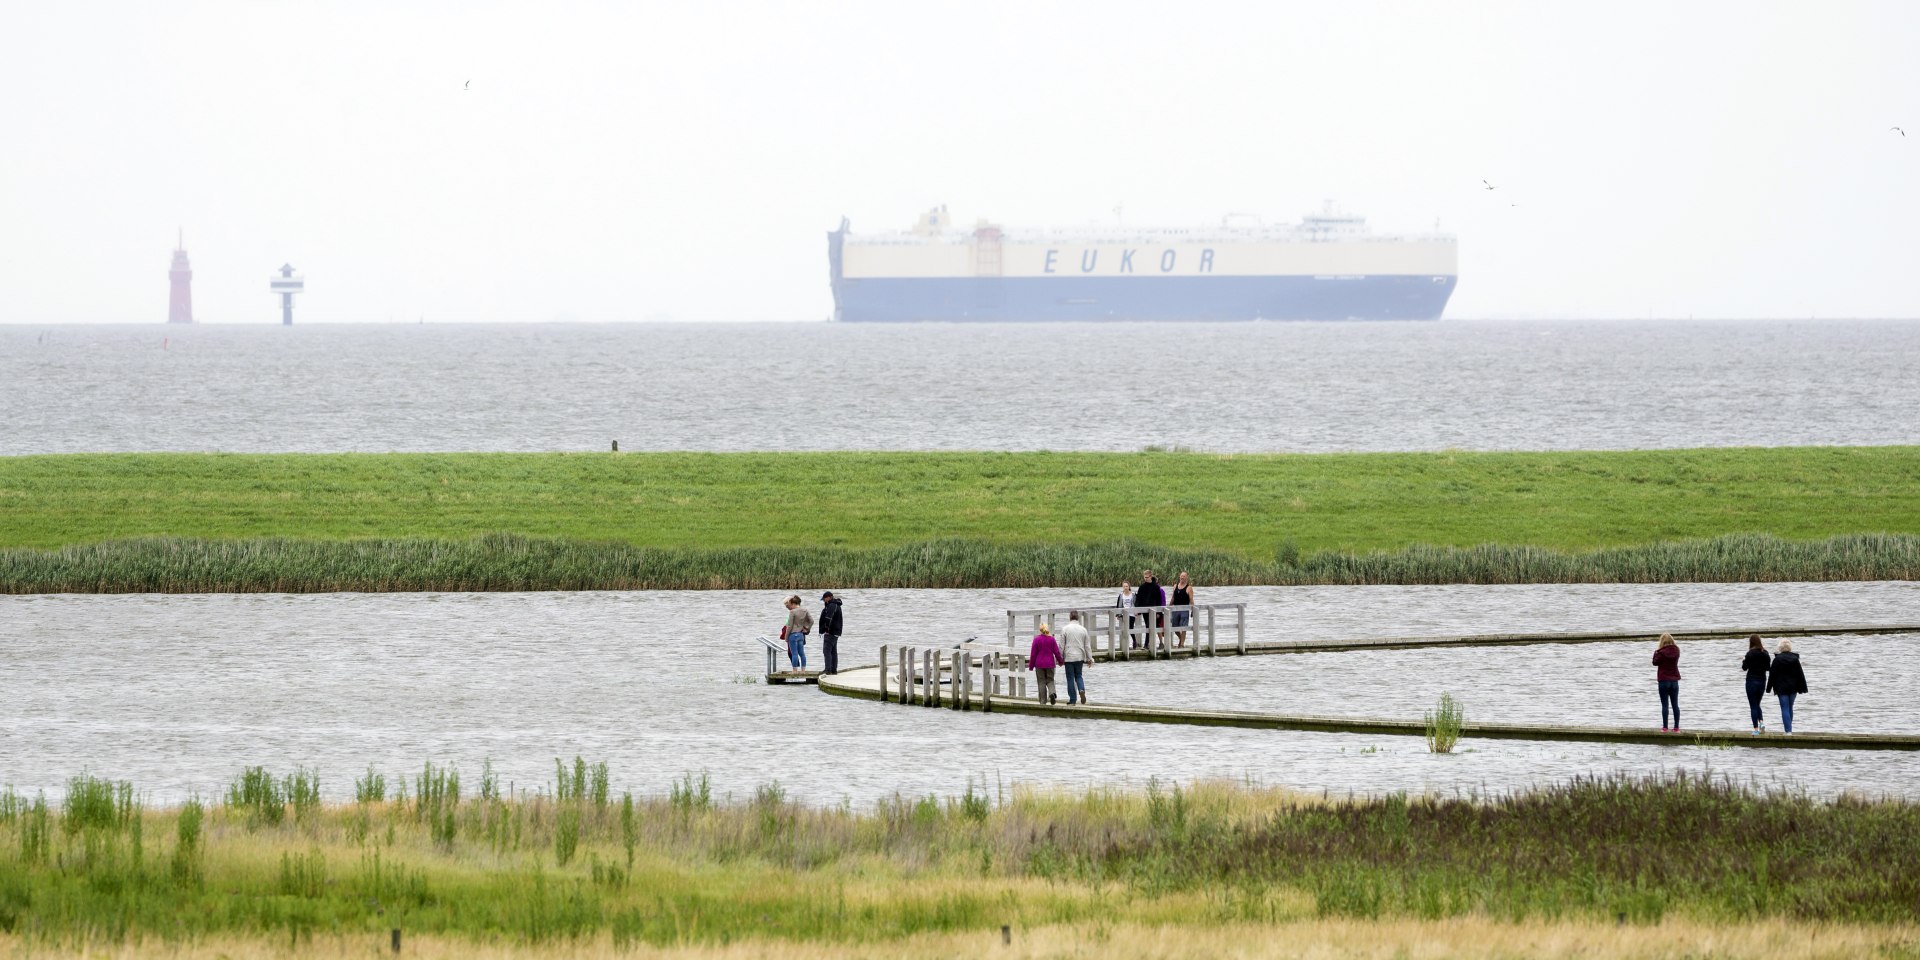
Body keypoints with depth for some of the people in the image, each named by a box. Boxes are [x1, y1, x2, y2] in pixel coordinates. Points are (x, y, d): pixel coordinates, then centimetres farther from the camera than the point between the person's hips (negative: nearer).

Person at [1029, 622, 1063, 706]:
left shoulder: (1037, 639, -7)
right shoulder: (1052, 639, -2)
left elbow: (1033, 654, -5)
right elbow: (1056, 652, 2)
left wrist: (1031, 665, 3)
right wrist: (1060, 661, 19)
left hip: (1039, 664, -2)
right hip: (1050, 664, 2)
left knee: (1041, 682, 5)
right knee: (1050, 680, 11)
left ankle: (1043, 700, 4)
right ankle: (1052, 693, -17)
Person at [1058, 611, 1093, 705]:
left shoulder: (1065, 629, -7)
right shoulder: (1083, 629, 2)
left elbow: (1061, 645, -5)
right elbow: (1087, 646, 6)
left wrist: (1060, 658, 4)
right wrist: (1089, 658, 13)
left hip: (1069, 657, -3)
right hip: (1080, 657, 3)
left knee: (1070, 678, 4)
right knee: (1079, 676, 16)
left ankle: (1073, 699, 5)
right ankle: (1081, 690, -12)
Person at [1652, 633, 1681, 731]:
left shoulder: (1662, 652, -14)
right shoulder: (1676, 651, 1)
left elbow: (1655, 662, -5)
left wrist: (1656, 652, 10)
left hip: (1664, 680, -5)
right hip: (1674, 680, 5)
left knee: (1665, 705, -1)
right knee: (1675, 705, 8)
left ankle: (1665, 727, -4)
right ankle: (1676, 727, 8)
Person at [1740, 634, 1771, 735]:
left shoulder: (1750, 654, -13)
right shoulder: (1765, 653, 1)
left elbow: (1744, 667, -7)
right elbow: (1768, 667, 8)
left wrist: (1743, 660, 12)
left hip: (1752, 680, -5)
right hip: (1762, 681, 5)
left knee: (1753, 706, 1)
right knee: (1757, 704, 19)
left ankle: (1756, 729, -2)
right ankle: (1762, 722, -3)